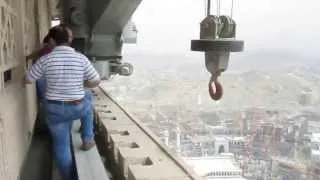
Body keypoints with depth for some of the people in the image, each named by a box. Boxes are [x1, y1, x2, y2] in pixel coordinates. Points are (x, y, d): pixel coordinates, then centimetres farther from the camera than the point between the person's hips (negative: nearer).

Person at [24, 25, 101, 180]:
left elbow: (27, 80, 1)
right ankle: (87, 140, 39)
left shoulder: (45, 59, -11)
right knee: (87, 108, 36)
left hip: (54, 109, 0)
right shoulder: (81, 58, -10)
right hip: (77, 108, 0)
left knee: (61, 145, 16)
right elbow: (96, 81, -4)